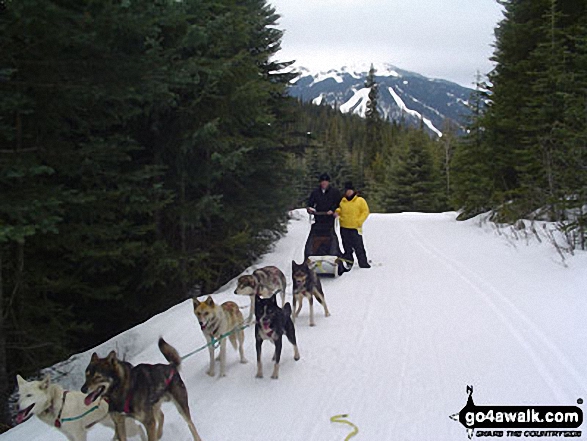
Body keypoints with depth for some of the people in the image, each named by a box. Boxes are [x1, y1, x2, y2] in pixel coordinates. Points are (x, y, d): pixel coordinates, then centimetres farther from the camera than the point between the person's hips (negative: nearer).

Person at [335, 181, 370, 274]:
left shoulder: (360, 200, -2)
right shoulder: (342, 201, 10)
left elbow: (365, 211, -2)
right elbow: (340, 209, 23)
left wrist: (359, 221, -11)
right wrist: (337, 212, 0)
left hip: (355, 228, -4)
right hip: (344, 227, 4)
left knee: (358, 246, -3)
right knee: (347, 247, 9)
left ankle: (363, 263, 6)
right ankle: (349, 263, 16)